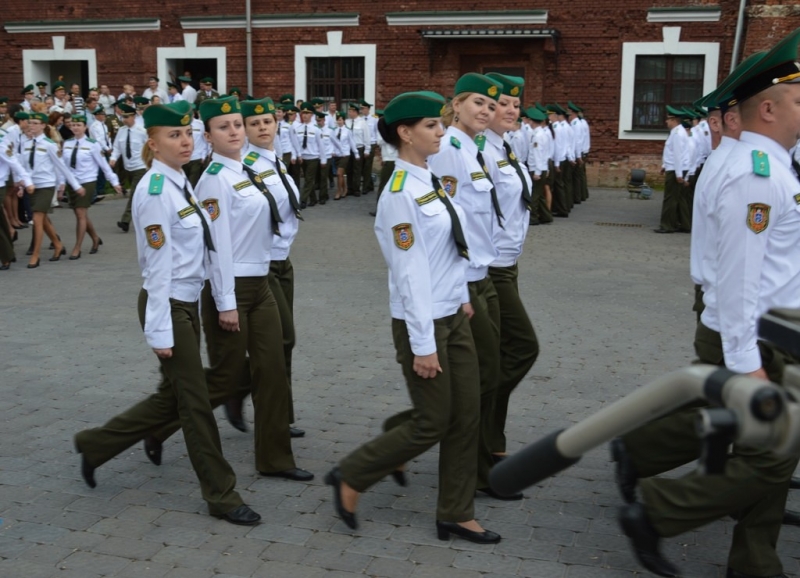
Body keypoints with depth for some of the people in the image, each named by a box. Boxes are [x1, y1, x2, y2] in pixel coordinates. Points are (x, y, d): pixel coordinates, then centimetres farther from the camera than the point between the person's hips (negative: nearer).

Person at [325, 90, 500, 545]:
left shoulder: (431, 180, 8)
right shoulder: (401, 194, -19)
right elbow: (410, 273, -21)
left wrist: (463, 298, 15)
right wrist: (422, 344, -20)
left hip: (455, 315, 8)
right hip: (423, 320, -8)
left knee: (467, 417, 11)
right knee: (432, 424, 1)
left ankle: (456, 515, 24)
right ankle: (350, 478, 20)